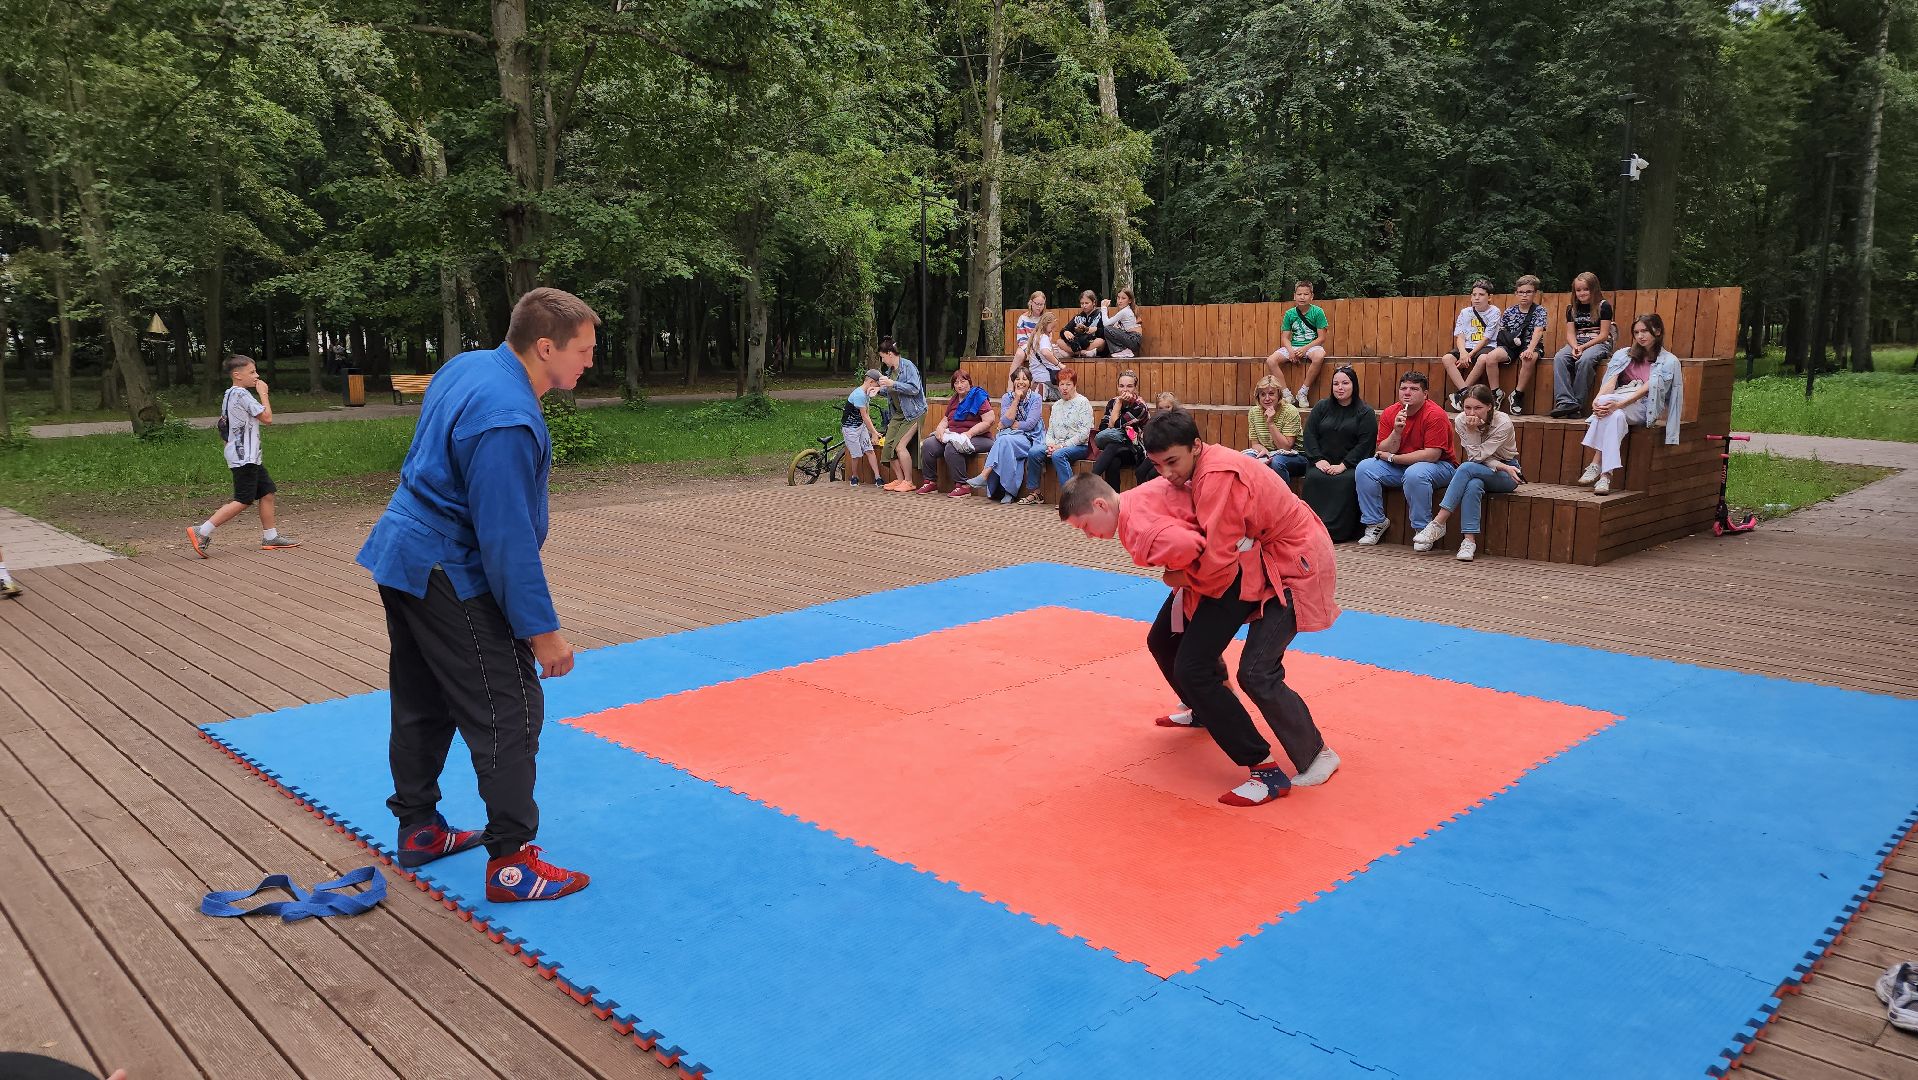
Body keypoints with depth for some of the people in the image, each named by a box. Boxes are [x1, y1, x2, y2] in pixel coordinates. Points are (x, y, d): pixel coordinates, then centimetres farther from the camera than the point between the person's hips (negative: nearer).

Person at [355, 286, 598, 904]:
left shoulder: (464, 367, 4)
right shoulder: (508, 422, -26)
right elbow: (507, 537, -25)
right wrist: (541, 628, -20)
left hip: (403, 556, 10)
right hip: (450, 579, -10)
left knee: (423, 706, 20)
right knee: (508, 715, -3)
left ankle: (418, 830, 34)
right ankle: (511, 862, 4)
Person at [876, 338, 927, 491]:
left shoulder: (908, 366, -14)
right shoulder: (891, 369, 11)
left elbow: (914, 389, -24)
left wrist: (892, 384, -26)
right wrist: (880, 389, 11)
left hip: (913, 413, -8)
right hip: (898, 413, 8)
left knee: (900, 445, -17)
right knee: (888, 445, -2)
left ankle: (909, 482, -8)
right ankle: (899, 479, 8)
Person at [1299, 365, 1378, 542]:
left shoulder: (1365, 412, 5)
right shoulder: (1321, 408, 16)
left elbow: (1365, 444, -5)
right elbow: (1309, 434, 6)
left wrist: (1343, 465, -16)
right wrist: (1318, 460, -10)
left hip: (1350, 465, -2)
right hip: (1323, 463, 2)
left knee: (1347, 481, -35)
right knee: (1313, 478, -31)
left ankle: (1336, 531, -33)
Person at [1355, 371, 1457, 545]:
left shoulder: (1434, 414, -17)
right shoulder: (1389, 413, -1)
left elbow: (1432, 455, -23)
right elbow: (1382, 452, -4)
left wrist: (1392, 458, -16)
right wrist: (1396, 431, -23)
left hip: (1438, 466, -6)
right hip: (1400, 465, 6)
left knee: (1415, 474, -38)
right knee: (1364, 468, -14)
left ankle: (1422, 529, -20)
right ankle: (1374, 523, -2)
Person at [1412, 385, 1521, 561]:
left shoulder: (1503, 424, -21)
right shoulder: (1460, 420, -10)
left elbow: (1477, 456, -23)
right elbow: (1476, 456, -11)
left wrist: (1473, 430, -30)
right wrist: (1501, 466, -25)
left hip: (1506, 475, -3)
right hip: (1478, 471, 3)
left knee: (1467, 467, -34)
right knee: (1473, 486, -36)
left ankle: (1438, 524, -35)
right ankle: (1469, 541, -35)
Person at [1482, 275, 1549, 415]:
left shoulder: (1539, 310, -1)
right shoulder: (1510, 311, 9)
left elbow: (1538, 331, -15)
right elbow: (1501, 331, 16)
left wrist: (1530, 349, -31)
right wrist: (1508, 338, -7)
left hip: (1531, 346, -3)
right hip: (1511, 346, 3)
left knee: (1529, 359, -39)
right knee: (1490, 356, -26)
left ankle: (1517, 394, -21)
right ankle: (1496, 393, -13)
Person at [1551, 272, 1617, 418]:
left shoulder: (1604, 306, 0)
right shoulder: (1571, 308, 14)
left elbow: (1603, 334, -6)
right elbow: (1570, 333, 7)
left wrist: (1583, 347, -17)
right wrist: (1575, 347, -15)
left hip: (1599, 344, -4)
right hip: (1577, 343, 4)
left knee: (1585, 360, -37)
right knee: (1559, 358, -28)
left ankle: (1578, 404, -32)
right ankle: (1566, 402, -39)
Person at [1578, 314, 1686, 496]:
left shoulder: (1669, 361, 7)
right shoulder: (1623, 355, 19)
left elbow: (1647, 389, -9)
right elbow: (1611, 381, 1)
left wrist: (1618, 404, -26)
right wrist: (1598, 399, -23)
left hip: (1643, 408, -2)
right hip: (1618, 405, 3)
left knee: (1606, 402, -35)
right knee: (1615, 416, -37)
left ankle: (1597, 464, -40)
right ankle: (1605, 474, -44)